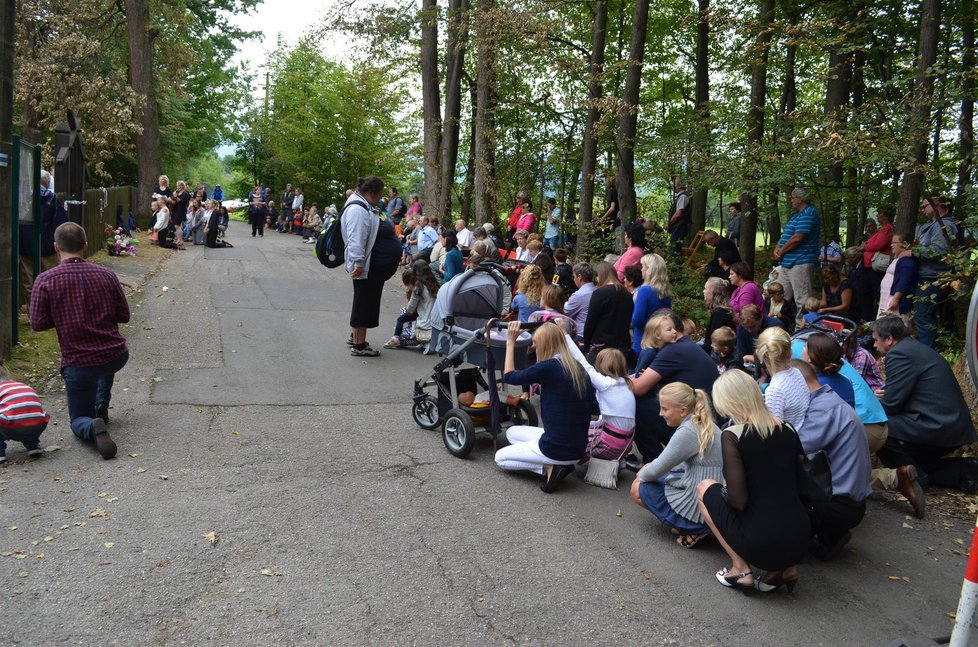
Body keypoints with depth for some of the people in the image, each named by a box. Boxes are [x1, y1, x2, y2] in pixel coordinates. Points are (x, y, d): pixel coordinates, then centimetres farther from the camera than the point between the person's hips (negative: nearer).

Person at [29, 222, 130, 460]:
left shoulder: (45, 280, -10)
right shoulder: (106, 275, -3)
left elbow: (38, 324, -7)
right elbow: (124, 316, 3)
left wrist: (62, 317, 11)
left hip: (79, 364, -3)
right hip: (118, 356, 3)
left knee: (79, 421, 16)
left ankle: (93, 427, -18)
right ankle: (101, 406, 35)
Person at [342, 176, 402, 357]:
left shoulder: (367, 207, 15)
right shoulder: (358, 209, -20)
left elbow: (381, 233, 26)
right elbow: (356, 240, -27)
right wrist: (358, 264, -31)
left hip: (376, 267, 11)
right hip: (366, 268, -11)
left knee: (366, 303, 20)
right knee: (365, 303, -2)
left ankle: (356, 336, 33)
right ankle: (359, 345, 7)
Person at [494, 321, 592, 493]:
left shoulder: (549, 367, -17)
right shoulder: (578, 368, 2)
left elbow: (509, 377, -4)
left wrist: (510, 342, 3)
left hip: (557, 449, -7)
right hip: (578, 450, 7)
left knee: (500, 458, 18)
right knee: (512, 433, 26)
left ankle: (549, 467, -2)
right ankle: (556, 464, 6)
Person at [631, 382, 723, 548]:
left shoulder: (687, 432, -22)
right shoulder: (705, 424, 6)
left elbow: (657, 470, -14)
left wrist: (641, 475, 8)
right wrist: (646, 471, 13)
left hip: (699, 511, -9)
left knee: (638, 488, 9)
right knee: (648, 468, 19)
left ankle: (693, 531, 0)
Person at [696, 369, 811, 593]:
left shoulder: (732, 435, -13)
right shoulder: (787, 429, 5)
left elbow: (738, 500, -18)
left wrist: (723, 490, 5)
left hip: (761, 545, -6)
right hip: (800, 541, 6)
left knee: (705, 487, 17)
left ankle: (740, 568, 9)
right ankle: (785, 568, 16)